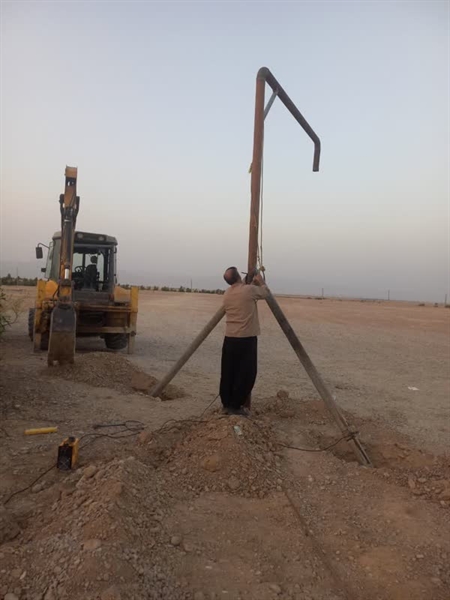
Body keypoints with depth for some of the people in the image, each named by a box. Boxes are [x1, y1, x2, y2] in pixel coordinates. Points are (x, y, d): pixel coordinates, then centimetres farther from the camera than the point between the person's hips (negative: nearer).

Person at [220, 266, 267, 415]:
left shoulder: (227, 294, 8)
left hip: (230, 338, 6)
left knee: (228, 374, 11)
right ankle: (235, 406, 6)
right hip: (246, 338, -6)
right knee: (245, 374, 3)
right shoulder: (249, 290, -9)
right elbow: (264, 293, 9)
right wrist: (261, 282, 27)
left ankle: (226, 404, 19)